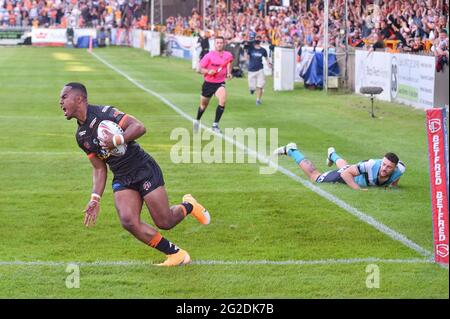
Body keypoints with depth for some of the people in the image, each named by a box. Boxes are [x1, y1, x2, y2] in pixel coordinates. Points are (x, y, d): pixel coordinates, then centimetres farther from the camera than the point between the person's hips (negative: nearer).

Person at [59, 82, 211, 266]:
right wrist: (95, 198, 2)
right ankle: (176, 254, -3)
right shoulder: (81, 137, 7)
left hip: (145, 170, -6)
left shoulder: (103, 113, -15)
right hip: (122, 180, 6)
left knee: (164, 222, -7)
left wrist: (117, 140, -33)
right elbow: (99, 168, 11)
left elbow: (139, 127, -21)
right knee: (128, 221, -17)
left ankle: (188, 206, 29)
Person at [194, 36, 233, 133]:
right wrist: (208, 71, -25)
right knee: (203, 105, 15)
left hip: (220, 83, 0)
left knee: (223, 100, -27)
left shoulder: (228, 55, -3)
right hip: (208, 83, 0)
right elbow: (200, 69, -7)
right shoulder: (209, 56, -11)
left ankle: (215, 124, -15)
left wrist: (229, 73, -1)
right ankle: (197, 121, 46)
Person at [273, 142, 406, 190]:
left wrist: (393, 185, -16)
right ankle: (291, 151, 37)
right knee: (314, 176, 18)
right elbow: (346, 173, -40)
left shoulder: (398, 170, -35)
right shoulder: (372, 166, -49)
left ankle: (332, 154, 75)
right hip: (346, 173, -5)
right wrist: (358, 189, -49)